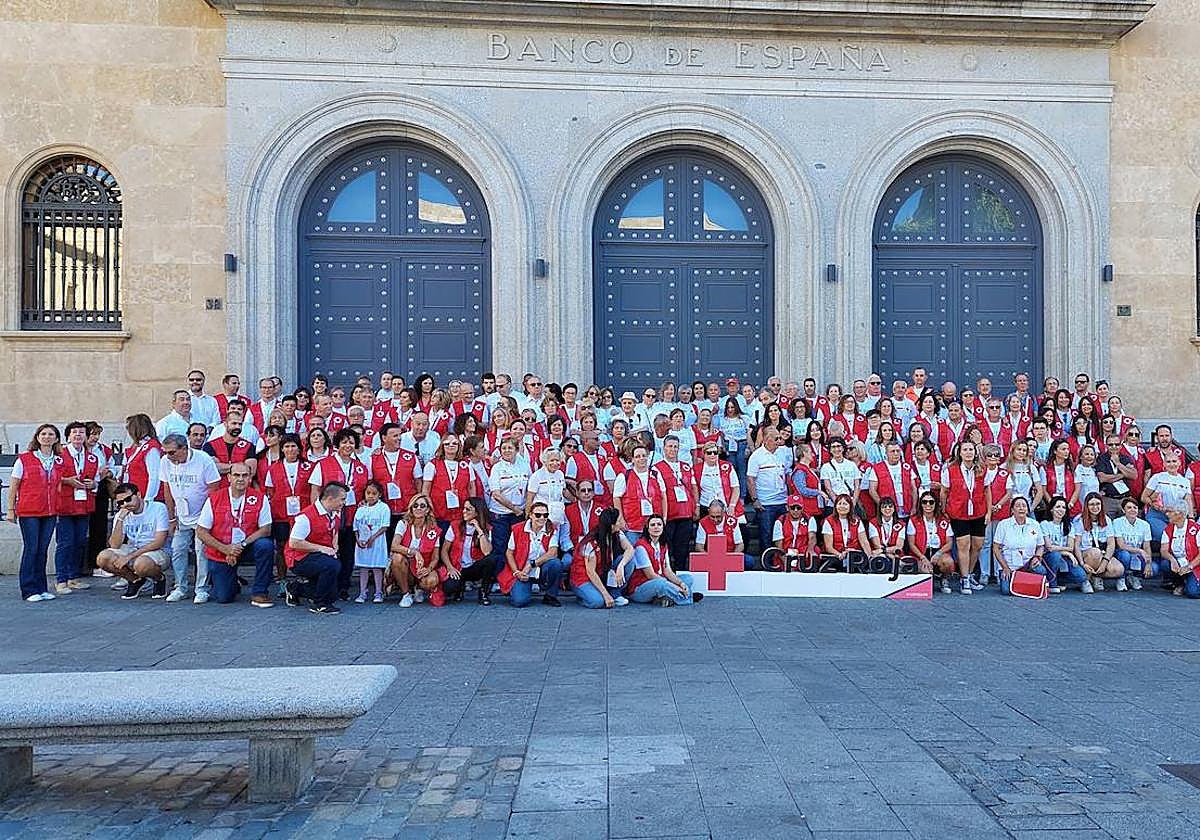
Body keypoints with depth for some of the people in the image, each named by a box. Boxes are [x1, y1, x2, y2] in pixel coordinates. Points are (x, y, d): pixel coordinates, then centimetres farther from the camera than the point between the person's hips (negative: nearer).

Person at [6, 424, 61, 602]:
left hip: (50, 512, 4)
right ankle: (29, 590, 5)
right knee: (31, 549, -2)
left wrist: (59, 510, 8)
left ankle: (41, 588, 14)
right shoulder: (24, 459, -1)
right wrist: (11, 509, -3)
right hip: (28, 512, -4)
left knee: (43, 550, 8)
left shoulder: (58, 461, 9)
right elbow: (13, 486, 1)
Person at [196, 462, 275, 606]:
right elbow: (201, 532, -6)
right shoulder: (214, 499, -8)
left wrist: (241, 545, -20)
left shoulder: (259, 499, -8)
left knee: (266, 545, -32)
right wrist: (225, 549, -17)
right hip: (220, 552, 0)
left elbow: (266, 529, -9)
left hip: (247, 546, 0)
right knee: (223, 598, -6)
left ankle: (259, 593, -16)